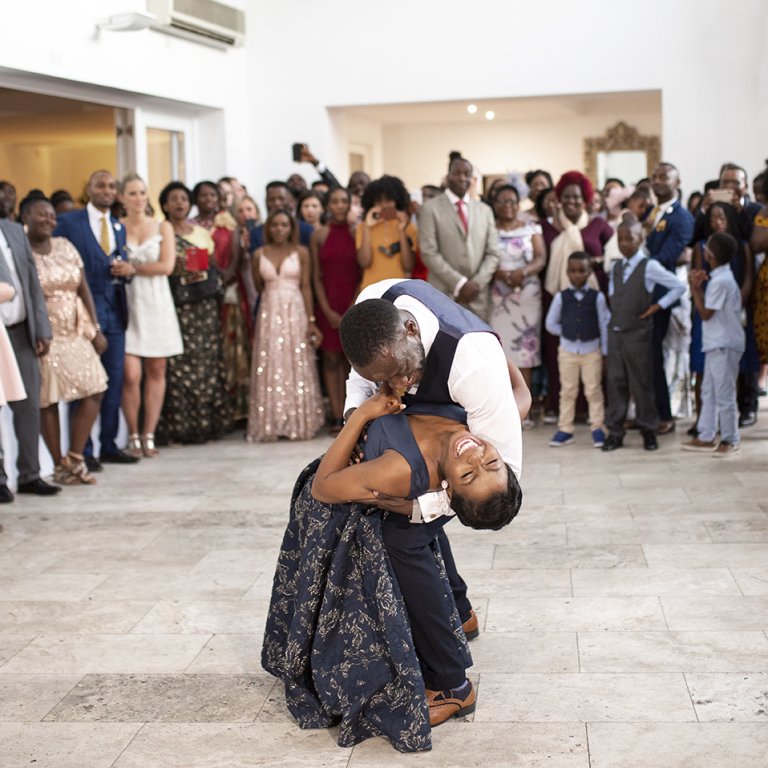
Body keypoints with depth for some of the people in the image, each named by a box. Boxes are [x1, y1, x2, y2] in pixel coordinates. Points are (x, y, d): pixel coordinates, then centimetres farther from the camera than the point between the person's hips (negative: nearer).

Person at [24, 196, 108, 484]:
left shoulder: (65, 246, 10)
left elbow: (84, 290, 9)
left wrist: (95, 329, 3)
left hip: (76, 331, 5)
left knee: (93, 392, -2)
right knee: (47, 400, 1)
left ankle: (75, 458, 11)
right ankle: (60, 466, 13)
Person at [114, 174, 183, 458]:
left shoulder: (163, 227, 9)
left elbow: (166, 266, -3)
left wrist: (133, 268, -9)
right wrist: (119, 270, -14)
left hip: (156, 304, 2)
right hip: (127, 304, -2)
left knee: (156, 371, 1)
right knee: (131, 374, -10)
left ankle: (148, 435, 10)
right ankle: (133, 436, 3)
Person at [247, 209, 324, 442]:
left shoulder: (301, 252, 2)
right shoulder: (259, 254, 7)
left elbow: (306, 287, -2)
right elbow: (257, 287, 13)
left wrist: (311, 320, -6)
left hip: (295, 312, -1)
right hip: (269, 313, 1)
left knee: (297, 367, 0)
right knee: (270, 368, 0)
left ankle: (299, 423, 5)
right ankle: (271, 425, 3)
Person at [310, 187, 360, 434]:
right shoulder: (318, 235, 4)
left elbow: (363, 272, 1)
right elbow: (316, 276, 3)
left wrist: (353, 307, -8)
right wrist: (328, 311, -5)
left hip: (354, 305, -1)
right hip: (328, 305, 1)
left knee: (350, 358, 0)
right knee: (331, 358, -1)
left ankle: (346, 414, 3)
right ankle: (337, 416, -1)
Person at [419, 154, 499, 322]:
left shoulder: (484, 210, 14)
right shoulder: (430, 209, 1)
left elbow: (492, 253, 10)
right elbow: (429, 253, -7)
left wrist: (477, 284, -7)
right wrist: (460, 284, -14)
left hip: (478, 297, 4)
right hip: (444, 297, -4)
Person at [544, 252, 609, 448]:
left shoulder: (597, 297, -4)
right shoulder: (561, 297, -1)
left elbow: (604, 325, -1)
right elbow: (551, 324, 7)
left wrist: (605, 351, -2)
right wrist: (568, 332, -1)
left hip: (592, 350, -1)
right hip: (567, 350, 1)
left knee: (593, 391, 3)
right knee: (567, 391, 7)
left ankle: (597, 428, 11)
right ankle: (565, 430, 13)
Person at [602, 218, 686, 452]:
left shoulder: (649, 267, -7)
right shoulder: (616, 268, 10)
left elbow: (679, 287, -6)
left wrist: (657, 306, -8)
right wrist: (615, 313, 6)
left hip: (638, 332, -5)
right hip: (615, 331, 5)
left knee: (641, 382, 1)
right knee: (615, 381, 6)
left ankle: (648, 431, 12)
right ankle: (615, 431, 11)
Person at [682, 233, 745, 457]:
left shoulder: (720, 281, -20)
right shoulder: (720, 276, 11)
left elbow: (705, 313, -16)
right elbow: (708, 307, 12)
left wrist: (695, 287, -11)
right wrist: (698, 286, 3)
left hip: (724, 346, -10)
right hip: (716, 344, 10)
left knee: (724, 395, -1)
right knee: (708, 392, 14)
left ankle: (730, 440, 8)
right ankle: (706, 437, 20)